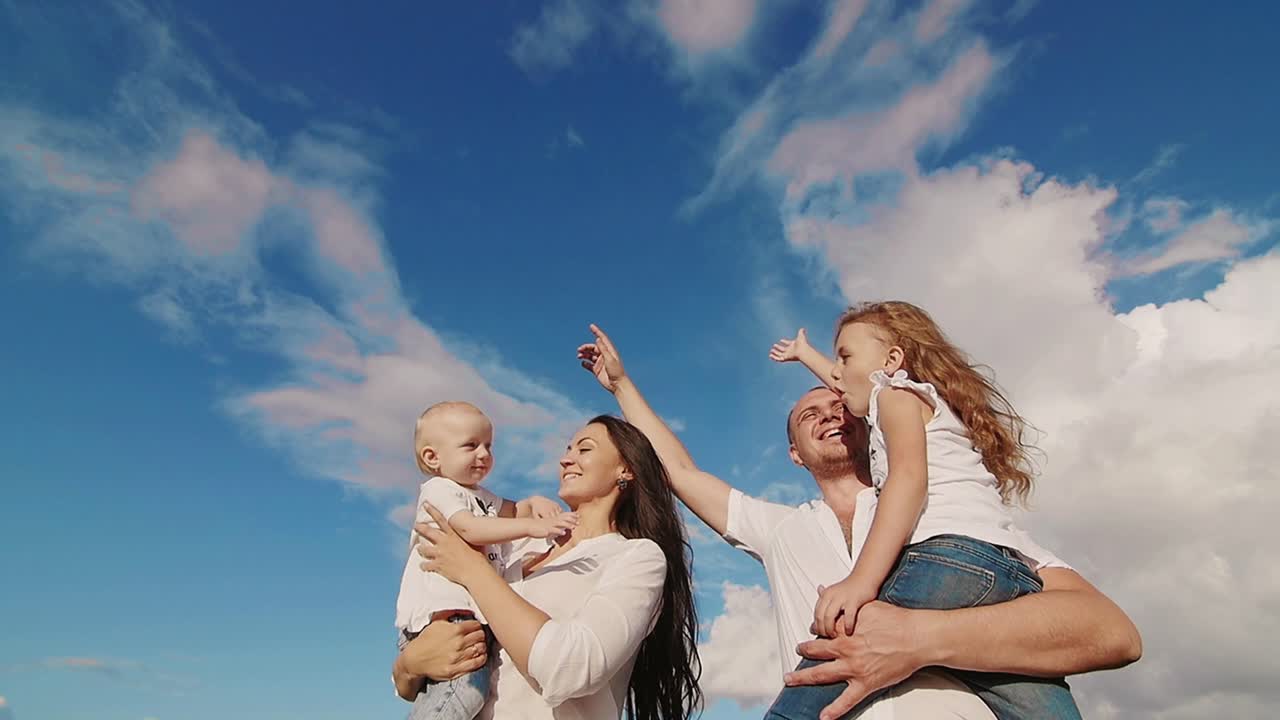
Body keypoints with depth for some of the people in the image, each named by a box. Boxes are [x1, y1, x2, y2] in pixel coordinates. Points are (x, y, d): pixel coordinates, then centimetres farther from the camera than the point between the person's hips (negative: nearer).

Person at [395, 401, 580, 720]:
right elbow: (470, 529, -24)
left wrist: (535, 504, 11)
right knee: (468, 684, -26)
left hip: (472, 613, 9)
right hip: (441, 612, -9)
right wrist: (532, 527, -33)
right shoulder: (438, 490, -7)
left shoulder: (481, 497, 22)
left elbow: (512, 511, 35)